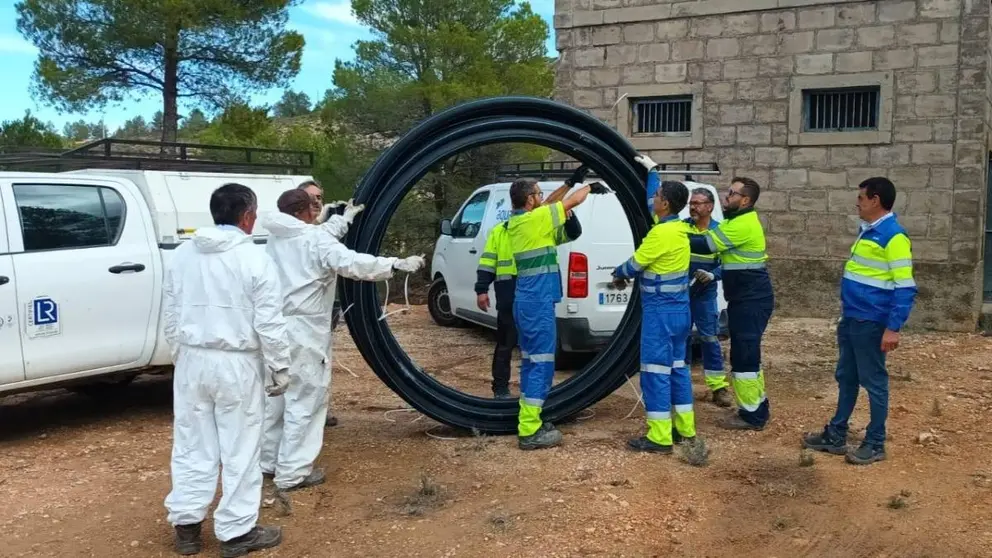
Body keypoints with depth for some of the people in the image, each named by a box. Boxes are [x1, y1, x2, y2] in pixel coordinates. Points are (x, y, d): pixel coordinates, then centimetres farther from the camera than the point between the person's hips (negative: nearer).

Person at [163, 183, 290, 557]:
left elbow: (171, 316, 12)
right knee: (240, 451, 4)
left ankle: (186, 525, 22)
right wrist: (280, 368, -2)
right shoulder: (255, 260, -11)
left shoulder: (182, 255, 6)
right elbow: (269, 324, -12)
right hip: (236, 365, -5)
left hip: (192, 361, 5)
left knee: (193, 446, 14)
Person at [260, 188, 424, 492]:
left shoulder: (277, 239, 11)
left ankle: (270, 461, 31)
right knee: (305, 401, -1)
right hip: (304, 333, -9)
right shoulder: (316, 240, -13)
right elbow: (352, 263, -25)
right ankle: (293, 472, 2)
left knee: (277, 397, 19)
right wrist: (397, 264, -25)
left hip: (278, 329, 9)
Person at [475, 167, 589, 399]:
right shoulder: (499, 232, 6)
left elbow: (573, 233, 6)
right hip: (510, 299, -3)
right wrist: (482, 290, -4)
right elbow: (487, 263, 4)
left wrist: (568, 215, -15)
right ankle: (500, 388, 13)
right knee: (505, 344, 4)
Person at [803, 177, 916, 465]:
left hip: (871, 322, -9)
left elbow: (905, 288, -19)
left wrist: (893, 327, -22)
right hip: (850, 319, 9)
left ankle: (875, 444, 13)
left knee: (874, 382, 2)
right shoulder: (867, 231, 13)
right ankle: (836, 435, 24)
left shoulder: (893, 236, -16)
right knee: (846, 378, 15)